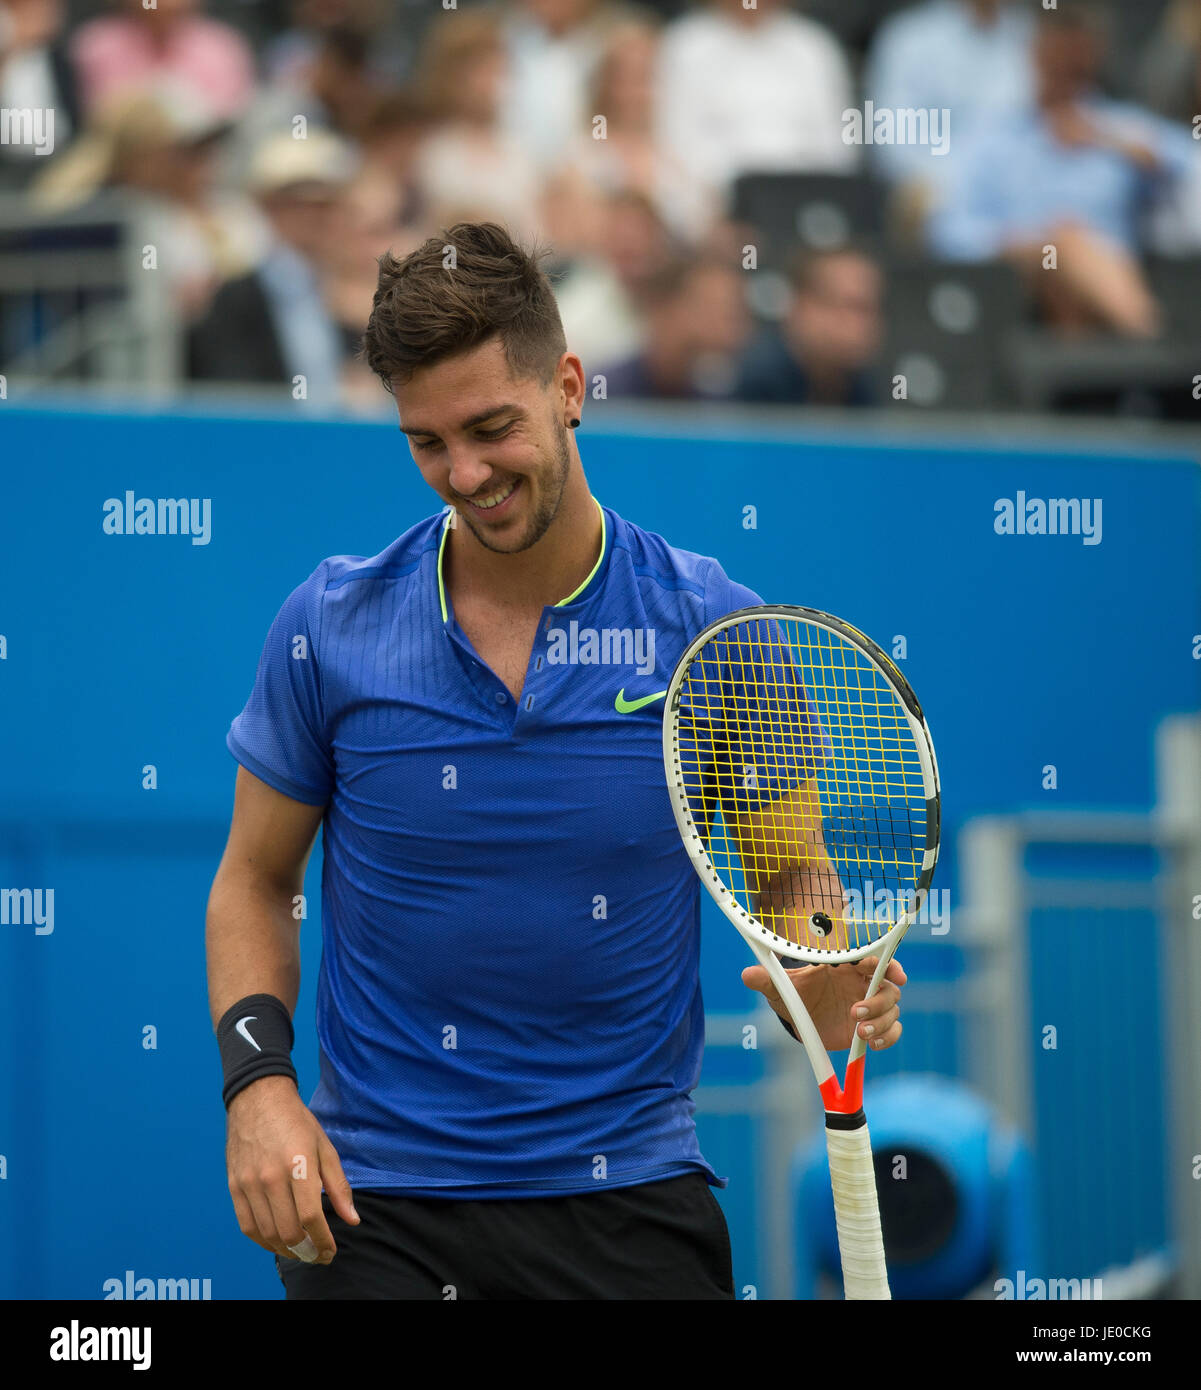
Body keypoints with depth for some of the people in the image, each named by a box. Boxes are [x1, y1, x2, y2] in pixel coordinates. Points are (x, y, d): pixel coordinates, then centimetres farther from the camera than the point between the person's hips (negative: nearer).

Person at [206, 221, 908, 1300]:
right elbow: (254, 881, 8)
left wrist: (830, 995, -19)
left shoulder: (714, 628, -4)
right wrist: (259, 1080, -8)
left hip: (632, 1195, 0)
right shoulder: (330, 627, -3)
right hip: (377, 1204, 0)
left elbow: (793, 884, 3)